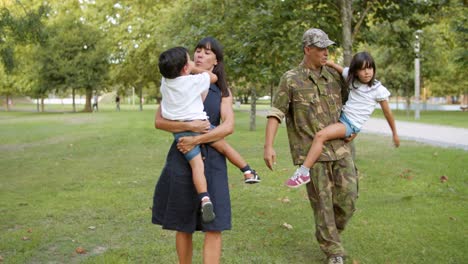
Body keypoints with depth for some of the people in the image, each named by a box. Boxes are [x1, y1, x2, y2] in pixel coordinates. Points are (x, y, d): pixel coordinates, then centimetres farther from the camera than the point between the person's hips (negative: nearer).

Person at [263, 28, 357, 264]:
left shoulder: (334, 76, 10)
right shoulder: (291, 79, -3)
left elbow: (349, 100, 27)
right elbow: (275, 113, -7)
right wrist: (268, 146, -14)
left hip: (340, 148, 4)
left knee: (348, 196, 2)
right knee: (322, 202, 0)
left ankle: (330, 234, 29)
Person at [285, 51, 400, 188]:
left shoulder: (379, 90, -8)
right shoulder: (352, 79, 4)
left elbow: (387, 112, 3)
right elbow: (333, 65, 13)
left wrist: (395, 133, 12)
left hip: (352, 125, -8)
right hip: (341, 116, 8)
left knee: (320, 136, -27)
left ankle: (303, 172, -26)